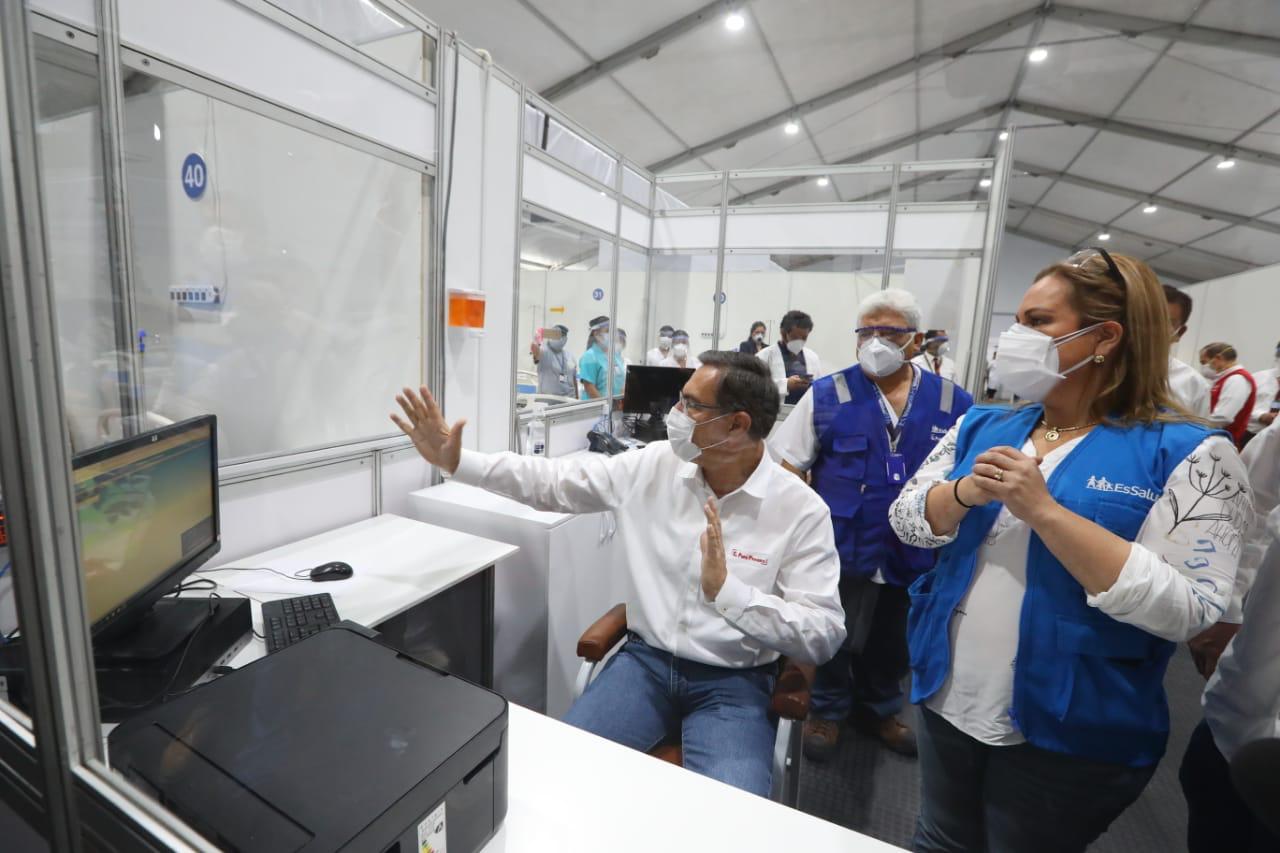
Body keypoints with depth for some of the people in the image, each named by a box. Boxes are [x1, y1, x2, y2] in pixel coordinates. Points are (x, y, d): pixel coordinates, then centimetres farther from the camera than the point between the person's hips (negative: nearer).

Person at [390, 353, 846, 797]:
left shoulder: (801, 509, -14)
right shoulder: (653, 465, -5)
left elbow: (824, 635, -14)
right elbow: (551, 481, -1)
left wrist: (727, 591, -28)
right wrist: (455, 461, -8)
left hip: (732, 681, -2)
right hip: (646, 659, 3)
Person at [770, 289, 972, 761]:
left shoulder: (953, 402, -3)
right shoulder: (827, 394, -9)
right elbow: (789, 469, -7)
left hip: (914, 551, 3)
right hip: (841, 546, -3)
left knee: (893, 641, 23)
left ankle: (879, 708, 48)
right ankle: (827, 710, 40)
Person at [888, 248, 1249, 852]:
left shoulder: (1188, 453, -12)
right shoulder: (981, 426, 2)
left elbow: (1185, 611, -21)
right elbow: (907, 522, -1)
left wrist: (1043, 511, -29)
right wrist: (964, 494, -21)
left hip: (1070, 738, -4)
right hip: (947, 702, 5)